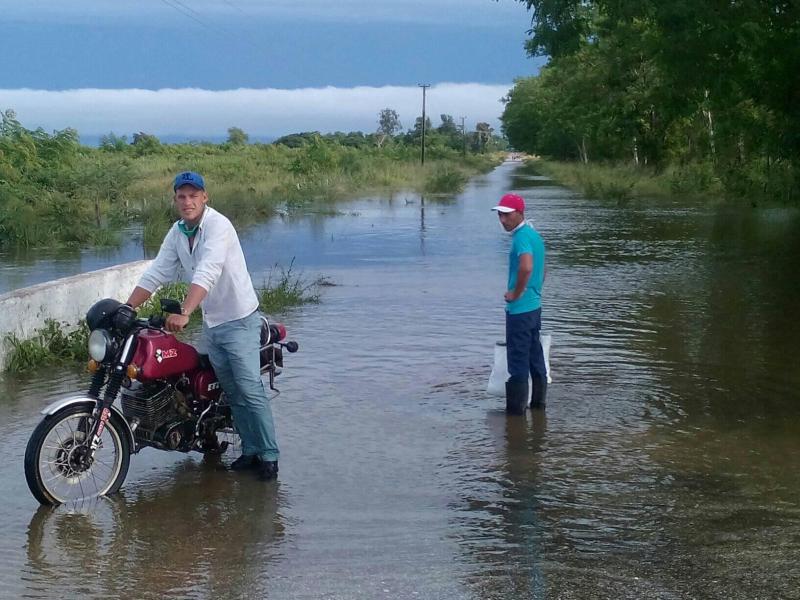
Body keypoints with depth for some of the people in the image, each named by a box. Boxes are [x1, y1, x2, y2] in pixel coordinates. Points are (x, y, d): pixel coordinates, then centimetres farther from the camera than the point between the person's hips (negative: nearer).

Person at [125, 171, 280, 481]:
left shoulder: (218, 225, -19)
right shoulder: (177, 232, 7)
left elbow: (207, 273, -33)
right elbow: (156, 274, 7)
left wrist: (184, 312, -44)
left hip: (239, 321, -7)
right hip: (211, 324, 7)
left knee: (250, 390, -11)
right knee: (233, 393, 10)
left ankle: (269, 456, -5)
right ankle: (251, 450, 17)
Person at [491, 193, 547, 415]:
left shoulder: (521, 236, -18)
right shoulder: (533, 234, 12)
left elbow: (526, 267, -34)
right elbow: (540, 271, 21)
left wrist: (516, 294, -22)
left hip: (519, 309, -10)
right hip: (534, 305, 10)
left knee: (517, 359, -2)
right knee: (535, 354, 16)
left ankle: (516, 408, 5)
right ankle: (539, 401, 25)